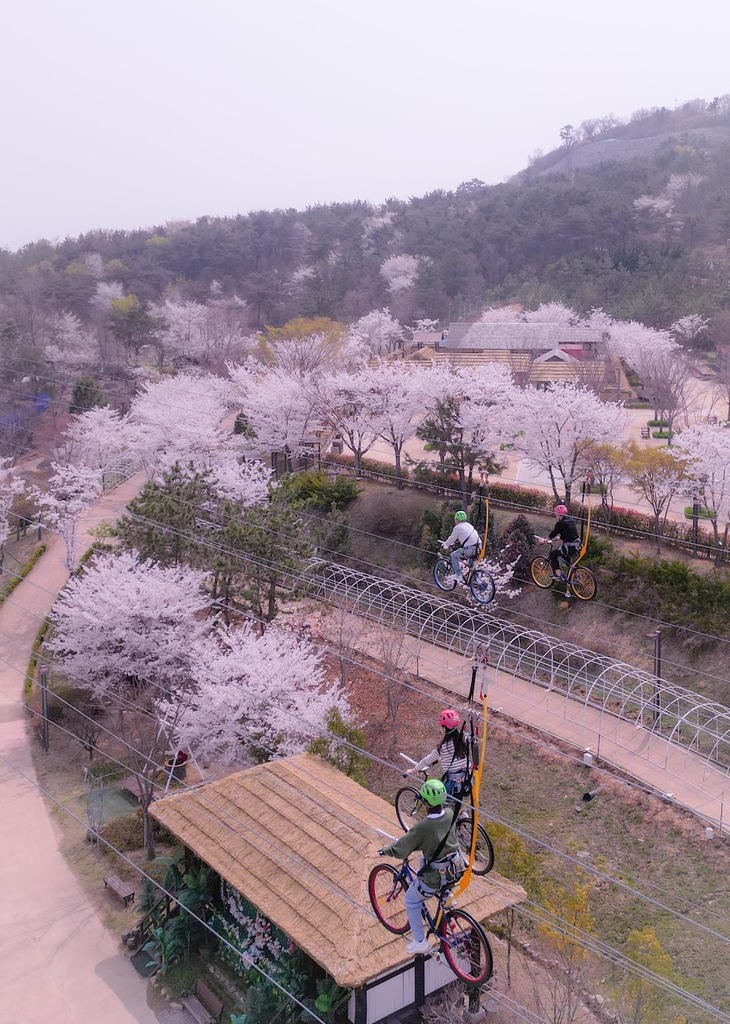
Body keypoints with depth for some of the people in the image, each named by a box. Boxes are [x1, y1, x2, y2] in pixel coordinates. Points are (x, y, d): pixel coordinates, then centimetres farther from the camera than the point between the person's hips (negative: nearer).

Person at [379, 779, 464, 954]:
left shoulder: (422, 827, -28)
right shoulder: (450, 815, -10)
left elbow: (402, 848, -15)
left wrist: (384, 851, 4)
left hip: (436, 876, -6)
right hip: (456, 868, 6)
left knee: (411, 901, 19)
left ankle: (420, 942, 24)